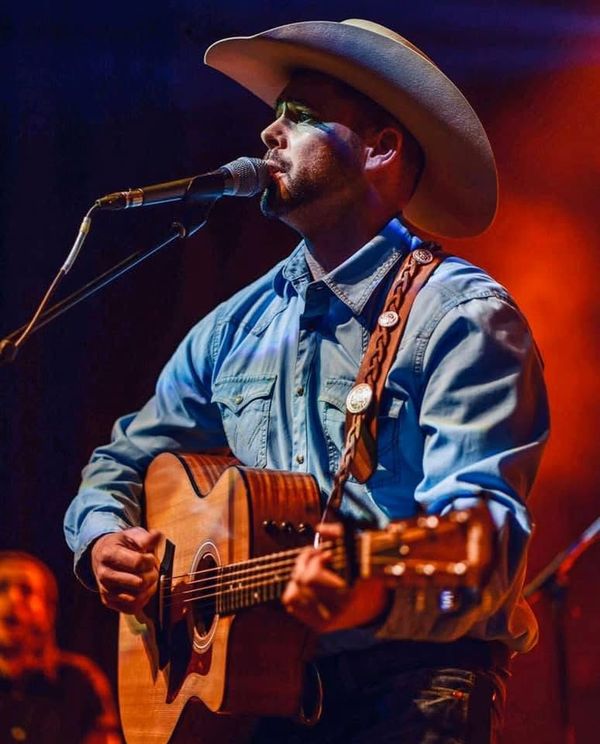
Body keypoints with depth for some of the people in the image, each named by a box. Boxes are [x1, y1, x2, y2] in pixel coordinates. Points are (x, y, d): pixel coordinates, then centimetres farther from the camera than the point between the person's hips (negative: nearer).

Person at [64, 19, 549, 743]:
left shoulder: (461, 317, -5)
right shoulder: (240, 324, 15)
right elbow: (124, 461, 24)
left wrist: (382, 595, -37)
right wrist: (103, 539, 1)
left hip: (410, 679, -5)